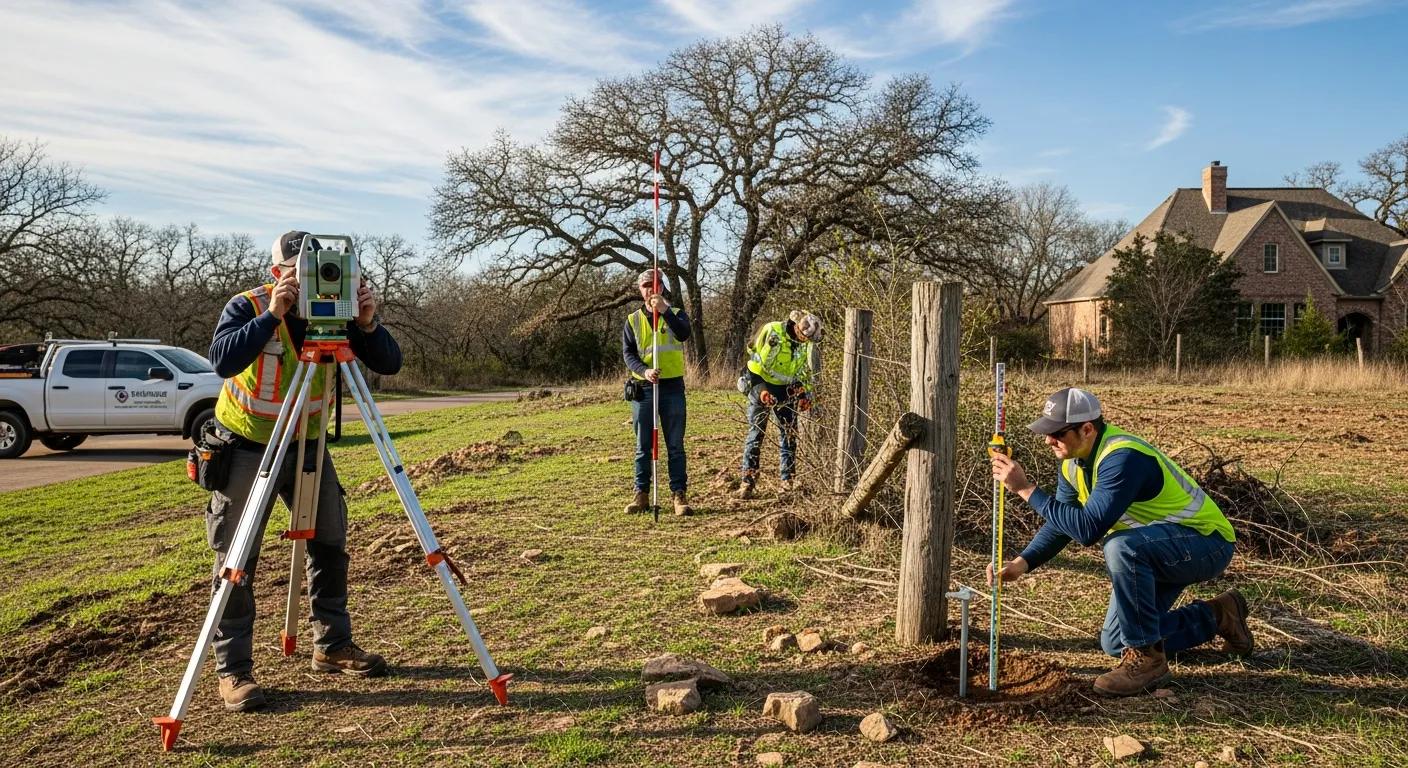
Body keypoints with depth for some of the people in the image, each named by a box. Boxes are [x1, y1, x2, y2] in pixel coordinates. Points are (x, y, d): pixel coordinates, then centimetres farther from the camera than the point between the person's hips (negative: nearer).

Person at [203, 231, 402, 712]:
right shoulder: (247, 307, -17)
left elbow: (389, 364, -12)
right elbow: (223, 360, -35)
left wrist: (367, 325, -29)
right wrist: (272, 315, -40)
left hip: (306, 443, 4)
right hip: (246, 445, -4)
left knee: (330, 544, 8)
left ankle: (333, 646, 23)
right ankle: (233, 669, 7)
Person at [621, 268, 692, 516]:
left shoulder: (676, 314, 4)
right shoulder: (633, 320, 9)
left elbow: (684, 334, -18)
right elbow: (627, 353, 0)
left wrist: (665, 311, -31)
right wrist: (644, 370, -19)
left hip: (672, 386, -1)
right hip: (643, 388, 2)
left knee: (675, 445, 1)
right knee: (643, 446, 6)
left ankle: (679, 495, 5)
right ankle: (641, 494, 13)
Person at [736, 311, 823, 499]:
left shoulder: (804, 342, -1)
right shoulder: (772, 332, -21)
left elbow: (805, 369, 13)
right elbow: (756, 361, -19)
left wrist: (805, 393, 1)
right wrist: (760, 390, -25)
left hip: (785, 388, 5)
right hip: (761, 385, -5)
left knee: (789, 433, 2)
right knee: (756, 432, -6)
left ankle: (787, 480, 9)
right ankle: (747, 481, -2)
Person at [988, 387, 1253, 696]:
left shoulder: (1122, 457, -32)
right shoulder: (1074, 460, -4)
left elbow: (1088, 529, -40)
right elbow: (1061, 523, 3)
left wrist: (1027, 489, -38)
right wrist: (1022, 563, -12)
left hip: (1207, 544, -9)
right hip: (1155, 553, 9)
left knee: (1121, 546, -39)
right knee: (1115, 643, 9)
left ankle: (1148, 658, -21)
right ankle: (1214, 616, 26)